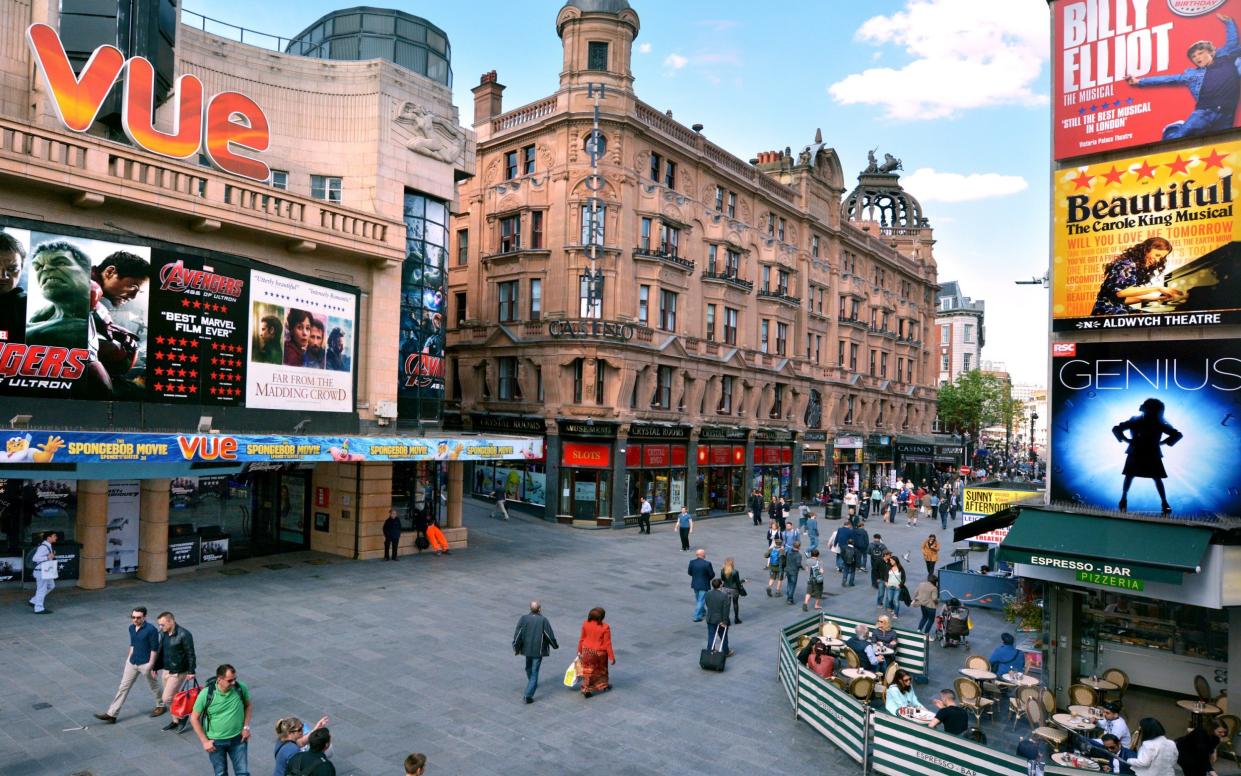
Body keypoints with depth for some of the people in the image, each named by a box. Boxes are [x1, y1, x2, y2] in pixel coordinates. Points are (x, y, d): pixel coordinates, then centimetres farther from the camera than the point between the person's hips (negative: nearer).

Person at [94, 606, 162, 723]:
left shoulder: (151, 629, -22)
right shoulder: (131, 628, 0)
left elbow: (154, 648, -18)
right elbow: (132, 644, 14)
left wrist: (151, 665, -18)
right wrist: (129, 657, 15)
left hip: (145, 664, -6)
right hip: (132, 662, 6)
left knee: (153, 685, 12)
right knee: (123, 687, 8)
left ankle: (160, 706, 33)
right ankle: (111, 714, 13)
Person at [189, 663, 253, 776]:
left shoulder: (240, 688, -15)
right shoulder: (206, 694, -20)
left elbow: (248, 706, 4)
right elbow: (194, 718, -7)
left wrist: (246, 727, -5)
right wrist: (204, 741, -7)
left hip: (238, 738, 1)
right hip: (216, 741, -1)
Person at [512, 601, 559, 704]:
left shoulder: (523, 618, -9)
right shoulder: (543, 620, -16)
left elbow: (517, 634, -7)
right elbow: (550, 635, -10)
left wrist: (516, 647, 5)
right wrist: (555, 645, 8)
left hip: (527, 648, 4)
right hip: (538, 650, -4)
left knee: (528, 668, 27)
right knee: (534, 672, 1)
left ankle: (532, 684, 50)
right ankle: (528, 694, -7)